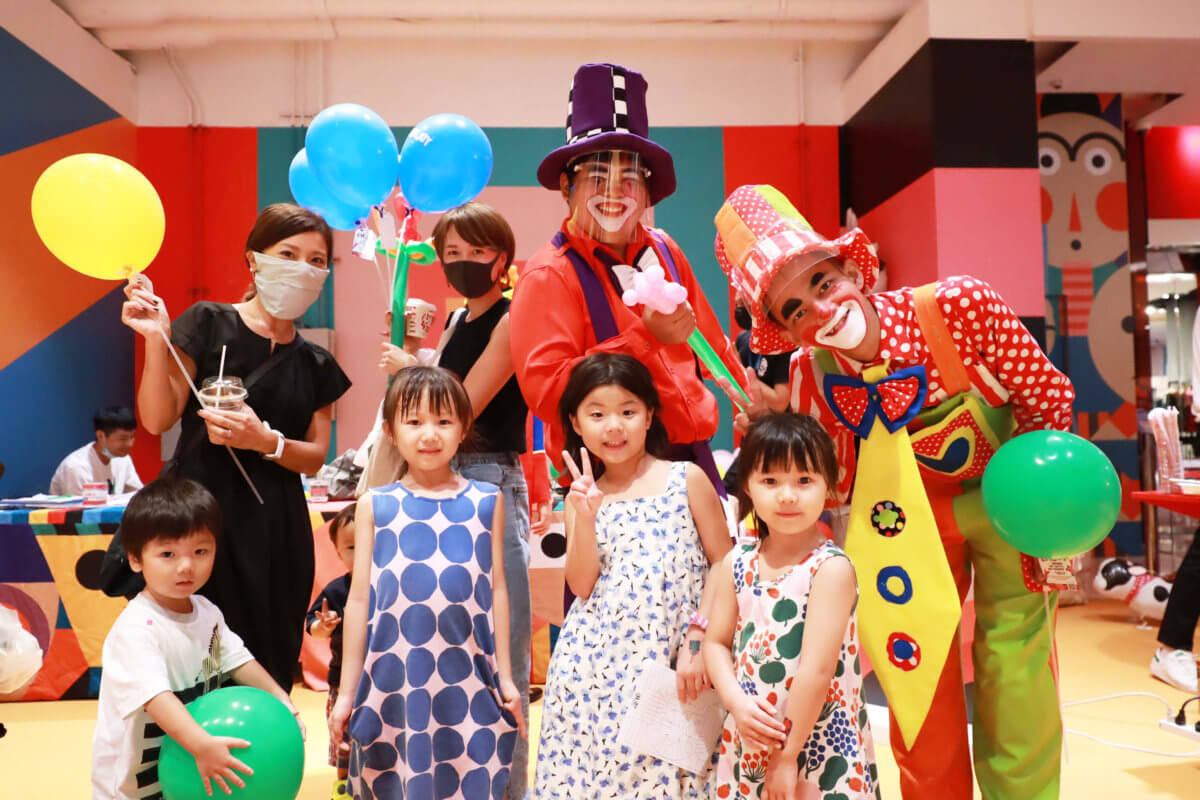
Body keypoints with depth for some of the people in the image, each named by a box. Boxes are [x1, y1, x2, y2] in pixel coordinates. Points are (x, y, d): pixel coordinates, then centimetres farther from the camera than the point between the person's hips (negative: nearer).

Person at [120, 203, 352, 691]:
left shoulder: (315, 365, 11)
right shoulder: (208, 325, 0)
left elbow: (316, 457, 6)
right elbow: (157, 419, -5)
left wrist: (265, 441, -13)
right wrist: (156, 340, -17)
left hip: (274, 529, 4)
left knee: (267, 668, 3)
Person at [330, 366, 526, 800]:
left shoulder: (487, 501, 5)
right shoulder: (375, 506, 3)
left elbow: (497, 589, 7)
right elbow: (360, 599, 5)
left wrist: (505, 677, 8)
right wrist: (346, 691, 7)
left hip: (467, 682, 0)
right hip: (393, 680, 0)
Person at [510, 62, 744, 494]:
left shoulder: (663, 251, 11)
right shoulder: (548, 275, -8)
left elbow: (710, 344, 25)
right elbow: (544, 391, -19)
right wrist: (646, 338, -20)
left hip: (690, 453, 6)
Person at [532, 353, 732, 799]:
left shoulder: (687, 480, -1)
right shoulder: (582, 497, 8)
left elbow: (725, 567, -1)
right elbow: (582, 586, 0)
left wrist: (697, 639, -8)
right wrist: (586, 516, -11)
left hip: (669, 664, -2)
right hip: (594, 665, 2)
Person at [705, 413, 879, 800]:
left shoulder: (831, 568, -16)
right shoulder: (736, 564, 0)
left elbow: (817, 669, -19)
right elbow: (716, 642, 5)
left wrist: (788, 756, -17)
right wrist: (737, 703, -11)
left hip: (819, 744, -4)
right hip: (749, 742, 5)